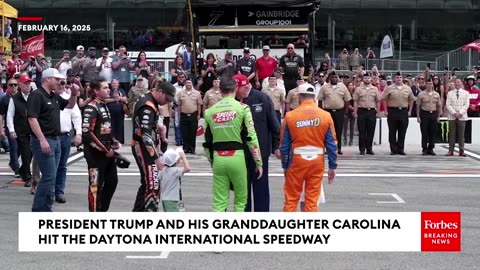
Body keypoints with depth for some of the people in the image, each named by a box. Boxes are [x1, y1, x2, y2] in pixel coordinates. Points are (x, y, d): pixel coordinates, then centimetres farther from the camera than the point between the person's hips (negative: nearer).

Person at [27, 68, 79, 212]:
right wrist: (42, 140, -25)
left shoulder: (54, 96, 14)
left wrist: (74, 94, 8)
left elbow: (70, 105, 29)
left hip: (55, 140, 9)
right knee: (49, 176, -11)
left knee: (50, 177, 11)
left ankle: (45, 209, 16)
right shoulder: (36, 95, -11)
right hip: (43, 141, -9)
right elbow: (32, 119, -19)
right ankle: (38, 210, -6)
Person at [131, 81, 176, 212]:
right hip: (143, 149, -11)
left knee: (146, 183, 20)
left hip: (149, 147, 11)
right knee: (153, 185, -15)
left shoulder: (149, 101, 11)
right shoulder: (147, 107, -21)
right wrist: (157, 158, -27)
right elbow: (146, 136, -26)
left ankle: (137, 212, 32)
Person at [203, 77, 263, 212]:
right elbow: (251, 137, -6)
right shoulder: (242, 108, -3)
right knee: (240, 200, 10)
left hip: (218, 159, 3)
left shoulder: (210, 111, 7)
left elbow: (207, 142, 11)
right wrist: (259, 162, -1)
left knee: (219, 202, 6)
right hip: (236, 157, -3)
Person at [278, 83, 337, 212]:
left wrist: (285, 166, 8)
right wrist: (332, 166, 4)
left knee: (291, 199, 9)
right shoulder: (326, 116, -4)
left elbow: (284, 144, -2)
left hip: (296, 160, -1)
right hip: (317, 160, 1)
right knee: (312, 200, 8)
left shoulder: (290, 116, -7)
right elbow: (331, 144, -3)